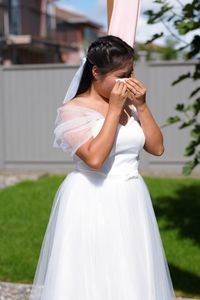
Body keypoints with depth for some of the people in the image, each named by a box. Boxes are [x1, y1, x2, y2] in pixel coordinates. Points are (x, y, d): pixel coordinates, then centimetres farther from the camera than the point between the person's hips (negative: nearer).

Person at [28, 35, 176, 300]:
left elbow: (157, 147, 5)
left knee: (132, 278, 13)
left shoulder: (130, 104, 8)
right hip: (91, 203, -6)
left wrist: (141, 106, -5)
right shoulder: (73, 110, -11)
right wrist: (114, 109, -19)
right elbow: (95, 158, -24)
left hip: (131, 202, 6)